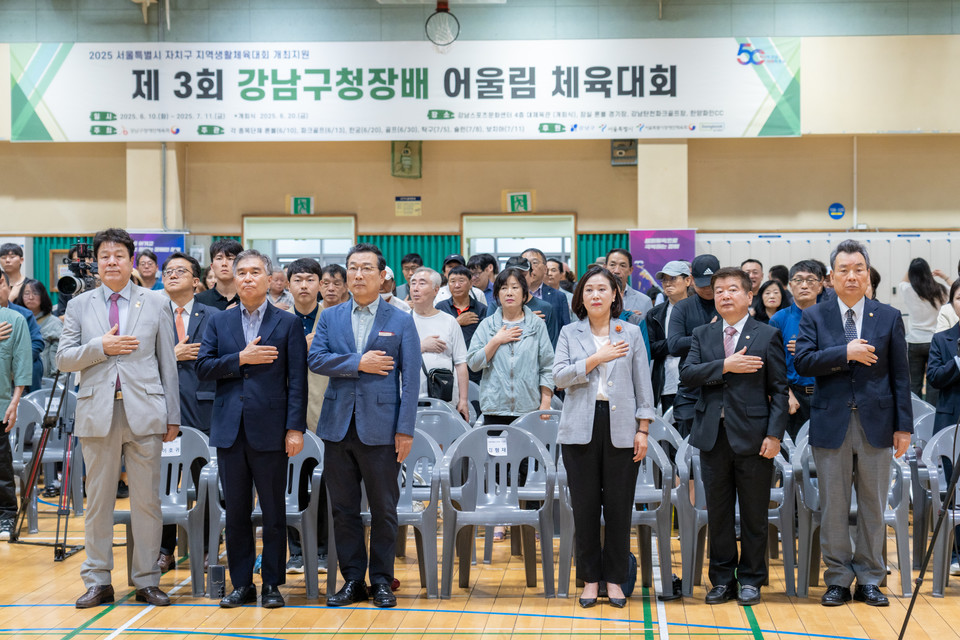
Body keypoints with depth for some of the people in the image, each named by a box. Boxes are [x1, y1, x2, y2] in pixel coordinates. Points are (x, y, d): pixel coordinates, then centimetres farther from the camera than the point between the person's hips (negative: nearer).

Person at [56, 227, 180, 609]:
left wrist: (173, 416, 3)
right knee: (98, 500, 5)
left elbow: (167, 363, 7)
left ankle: (146, 581, 11)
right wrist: (100, 347, -11)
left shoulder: (156, 305, 8)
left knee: (147, 501, 2)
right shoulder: (79, 306, 10)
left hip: (144, 413, -1)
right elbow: (63, 360, 5)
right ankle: (98, 582, 13)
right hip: (97, 413, 1)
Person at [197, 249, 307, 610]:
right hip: (230, 430, 3)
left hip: (270, 431, -3)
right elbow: (203, 367, 1)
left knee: (273, 512, 4)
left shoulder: (288, 323, 3)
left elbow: (297, 380, -3)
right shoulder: (219, 322, 11)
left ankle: (272, 583, 13)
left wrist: (295, 428, -10)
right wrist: (241, 358, -12)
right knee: (235, 512, 8)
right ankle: (241, 583, 17)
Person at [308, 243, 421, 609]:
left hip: (380, 427, -2)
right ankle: (352, 579, 17)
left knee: (384, 509, 4)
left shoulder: (401, 321, 3)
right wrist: (358, 363, -12)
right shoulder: (330, 318, 10)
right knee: (343, 508, 7)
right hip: (338, 425, 3)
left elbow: (411, 379, -2)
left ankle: (381, 581, 15)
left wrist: (406, 429, -9)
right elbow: (315, 359, -3)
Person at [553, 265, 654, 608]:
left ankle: (615, 578, 14)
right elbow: (559, 376, -4)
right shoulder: (570, 334, 8)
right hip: (581, 428, 0)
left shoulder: (631, 333, 7)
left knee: (619, 506, 2)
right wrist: (597, 358, -13)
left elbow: (643, 384, 7)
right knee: (585, 505, 3)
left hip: (621, 428, 0)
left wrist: (643, 429, 1)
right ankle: (590, 578, 14)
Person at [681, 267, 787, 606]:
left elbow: (779, 389, -1)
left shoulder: (768, 336, 2)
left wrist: (774, 434, -10)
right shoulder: (702, 335, 11)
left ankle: (751, 578, 16)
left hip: (752, 435, -3)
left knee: (754, 512, 5)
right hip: (713, 435, 3)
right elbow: (686, 374, -4)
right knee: (718, 511, 8)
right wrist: (725, 366, -15)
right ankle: (722, 578, 18)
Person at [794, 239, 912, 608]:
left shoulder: (889, 318, 6)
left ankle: (869, 580, 16)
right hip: (831, 424, -1)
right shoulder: (814, 317, 4)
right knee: (833, 506, 4)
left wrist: (904, 426, 1)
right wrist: (846, 352, -18)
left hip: (876, 424, 1)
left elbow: (900, 376, 5)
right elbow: (802, 362, -9)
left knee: (873, 505, 6)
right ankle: (838, 580, 14)